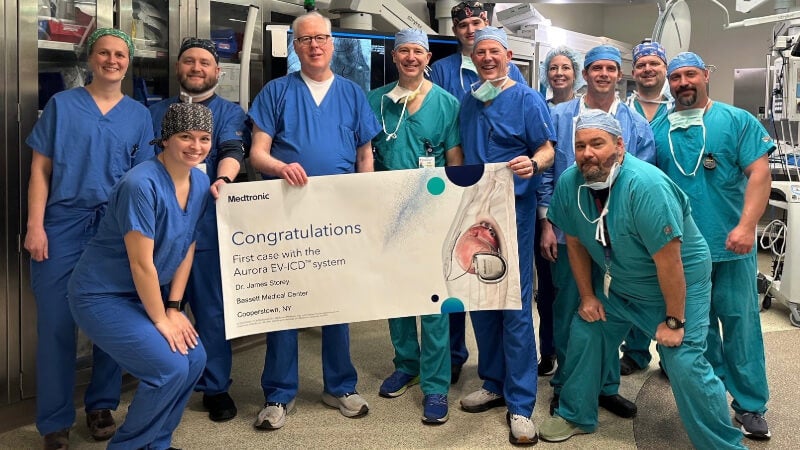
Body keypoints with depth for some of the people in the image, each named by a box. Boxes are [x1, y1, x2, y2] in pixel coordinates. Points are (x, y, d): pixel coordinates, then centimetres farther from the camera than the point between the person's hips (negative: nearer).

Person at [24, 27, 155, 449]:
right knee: (55, 323, 1)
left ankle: (102, 406, 23)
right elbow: (40, 168, 2)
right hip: (62, 227, -1)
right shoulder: (62, 104, 5)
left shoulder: (139, 115, 9)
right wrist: (35, 225, -7)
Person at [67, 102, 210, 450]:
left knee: (194, 359, -3)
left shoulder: (200, 183, -2)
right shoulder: (141, 184, -27)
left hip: (146, 292, 8)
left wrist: (174, 308, 0)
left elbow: (187, 249, 4)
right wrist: (160, 319, -15)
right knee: (169, 367, -16)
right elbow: (141, 264, -24)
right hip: (102, 295, -8)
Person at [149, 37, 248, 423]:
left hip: (207, 220, -3)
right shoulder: (156, 112, 16)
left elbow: (232, 151, -12)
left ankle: (215, 387, 14)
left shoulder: (229, 112, 7)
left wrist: (223, 180, -33)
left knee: (211, 305, 3)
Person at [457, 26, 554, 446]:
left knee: (515, 305, -6)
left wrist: (532, 164, -30)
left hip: (513, 210, -6)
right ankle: (493, 382, 26)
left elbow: (547, 149, -9)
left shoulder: (527, 99, -3)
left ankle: (520, 403, 1)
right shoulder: (468, 103, 13)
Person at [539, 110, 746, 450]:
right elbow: (576, 243, 0)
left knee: (685, 364, -12)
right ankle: (575, 415, 28)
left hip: (678, 283, -6)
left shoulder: (646, 185, -33)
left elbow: (669, 261, -28)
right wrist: (588, 296, 2)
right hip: (616, 283, 6)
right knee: (584, 337, 7)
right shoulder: (569, 183, -14)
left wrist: (674, 321, -22)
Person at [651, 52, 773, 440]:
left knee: (739, 321, 4)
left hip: (730, 245, -2)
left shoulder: (737, 121, -1)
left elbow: (759, 173, -8)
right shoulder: (658, 129, 5)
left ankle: (750, 404, 18)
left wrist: (747, 226, -17)